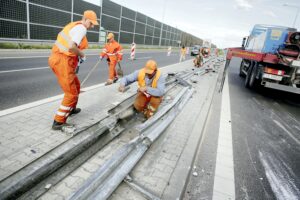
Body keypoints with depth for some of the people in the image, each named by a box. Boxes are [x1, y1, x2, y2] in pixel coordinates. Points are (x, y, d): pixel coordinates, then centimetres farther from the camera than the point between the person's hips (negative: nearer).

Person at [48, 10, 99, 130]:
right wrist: (82, 55, -7)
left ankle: (71, 109, 43)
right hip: (62, 62, -10)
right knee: (71, 93, -3)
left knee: (76, 86, 25)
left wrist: (77, 56, 11)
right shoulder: (81, 28, -12)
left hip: (57, 59, 10)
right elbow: (71, 47, -25)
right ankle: (58, 122, 4)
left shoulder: (75, 25, 19)